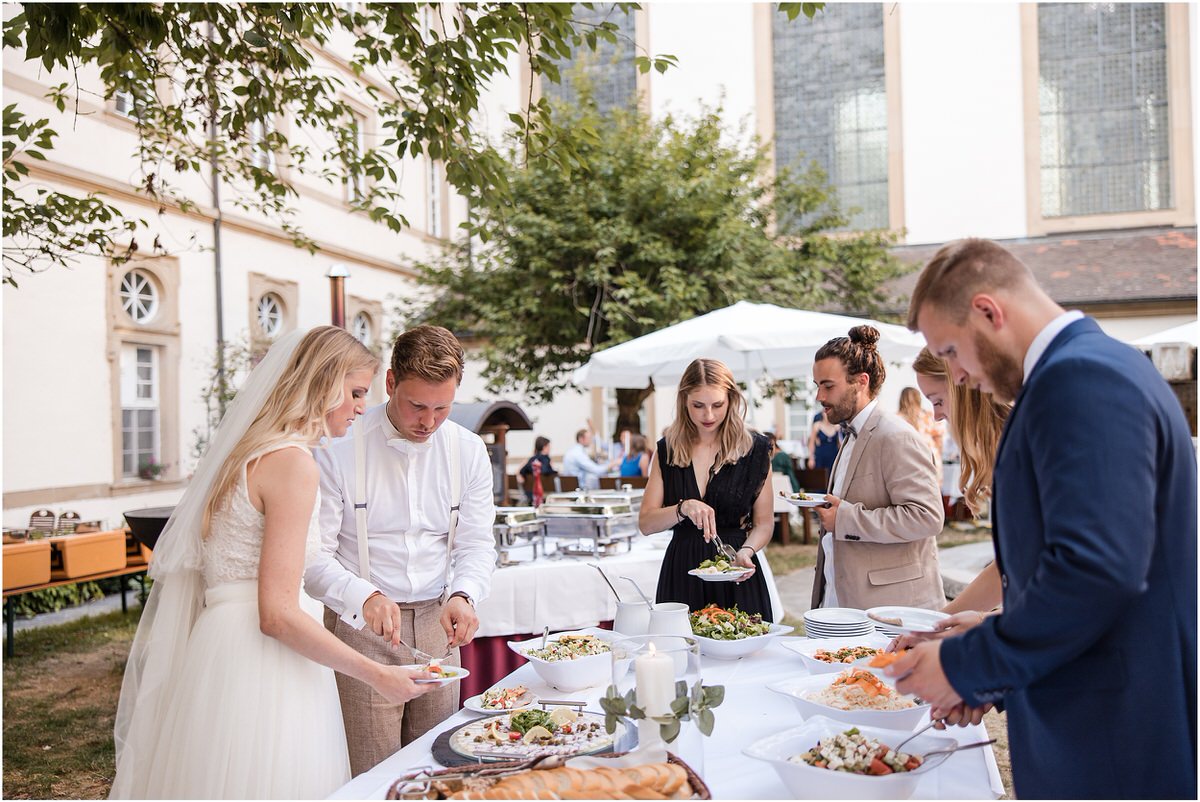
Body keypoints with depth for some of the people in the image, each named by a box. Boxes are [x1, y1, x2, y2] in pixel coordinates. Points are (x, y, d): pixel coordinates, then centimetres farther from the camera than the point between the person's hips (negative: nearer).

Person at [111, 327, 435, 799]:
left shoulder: (248, 452, 12)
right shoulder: (292, 463, -16)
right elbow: (278, 614, -20)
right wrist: (376, 676, -14)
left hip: (221, 648, 9)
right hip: (256, 667, -9)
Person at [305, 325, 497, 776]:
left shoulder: (468, 451, 1)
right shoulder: (339, 449, -10)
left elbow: (477, 545, 2)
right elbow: (314, 556, -11)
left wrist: (463, 596, -18)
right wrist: (365, 597, -28)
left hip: (436, 625, 4)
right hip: (361, 627, -3)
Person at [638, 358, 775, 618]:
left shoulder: (754, 449, -1)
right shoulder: (667, 450, 3)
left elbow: (764, 523, 2)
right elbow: (645, 523, -2)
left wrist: (746, 551, -17)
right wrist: (683, 508, -18)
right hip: (681, 573, 1)